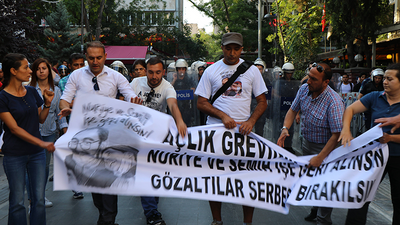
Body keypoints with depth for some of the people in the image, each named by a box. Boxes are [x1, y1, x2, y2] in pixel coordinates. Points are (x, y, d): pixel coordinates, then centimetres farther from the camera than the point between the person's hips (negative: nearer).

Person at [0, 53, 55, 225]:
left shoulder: (32, 92, 6)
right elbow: (14, 128, -16)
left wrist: (47, 103, -4)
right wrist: (41, 143, -23)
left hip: (36, 153, 5)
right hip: (14, 155, -5)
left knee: (39, 199, 7)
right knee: (17, 201, 5)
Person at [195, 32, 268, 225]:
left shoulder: (252, 70, 7)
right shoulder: (211, 71, 4)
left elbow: (262, 102, 8)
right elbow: (201, 103, 3)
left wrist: (251, 121, -10)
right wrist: (223, 116, -12)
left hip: (243, 130, 0)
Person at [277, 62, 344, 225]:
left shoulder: (334, 102, -31)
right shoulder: (304, 89, -10)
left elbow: (337, 134, -30)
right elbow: (293, 110, 4)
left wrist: (320, 157, -31)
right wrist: (285, 128, -14)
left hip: (324, 147, -7)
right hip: (307, 142, 7)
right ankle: (315, 209, 43)